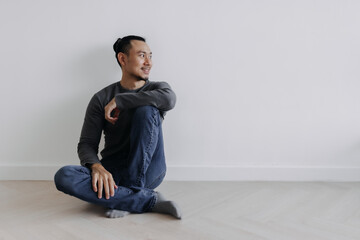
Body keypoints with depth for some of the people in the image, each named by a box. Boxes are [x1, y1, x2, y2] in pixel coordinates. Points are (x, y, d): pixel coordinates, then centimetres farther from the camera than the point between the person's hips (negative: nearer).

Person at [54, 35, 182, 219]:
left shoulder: (157, 88, 7)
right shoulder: (102, 99, 7)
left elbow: (169, 99, -21)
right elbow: (87, 144, 0)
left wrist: (118, 100, -16)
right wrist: (96, 166, -24)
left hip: (147, 172, -1)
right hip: (113, 174, 2)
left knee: (146, 110, -24)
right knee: (64, 177, -27)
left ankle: (126, 199, -24)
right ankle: (150, 200, -26)